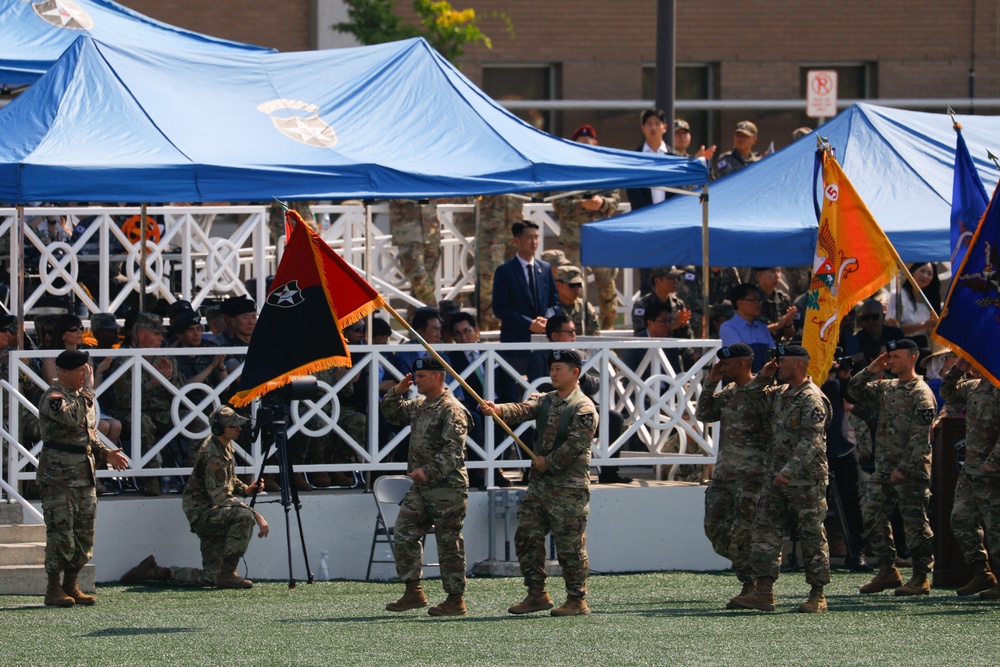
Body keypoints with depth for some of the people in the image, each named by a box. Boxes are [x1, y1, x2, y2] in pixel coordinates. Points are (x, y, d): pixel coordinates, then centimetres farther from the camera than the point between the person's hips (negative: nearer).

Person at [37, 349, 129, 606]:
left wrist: (106, 454, 9)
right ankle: (53, 589, -1)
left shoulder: (82, 395, 16)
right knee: (61, 534, -8)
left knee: (84, 535, 8)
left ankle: (71, 585, 17)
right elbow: (72, 417, -30)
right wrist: (87, 389, -21)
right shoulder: (52, 397, -11)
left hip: (85, 475, 8)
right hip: (58, 476, -8)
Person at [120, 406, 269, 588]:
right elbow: (221, 498, -27)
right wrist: (256, 514, -30)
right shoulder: (212, 456, -22)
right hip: (202, 512, -9)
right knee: (244, 516, -33)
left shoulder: (226, 446, 8)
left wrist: (246, 489, 1)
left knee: (210, 578, 6)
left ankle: (154, 572, 17)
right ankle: (227, 573, -24)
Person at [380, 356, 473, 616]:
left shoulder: (451, 410, -13)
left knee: (449, 543, -3)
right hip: (421, 488, 9)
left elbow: (453, 451, -21)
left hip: (447, 487, -9)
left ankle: (456, 599, 4)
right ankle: (413, 592, 9)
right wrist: (397, 391, 10)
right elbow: (392, 414, 28)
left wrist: (429, 471, -28)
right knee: (405, 534, 4)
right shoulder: (418, 406, 15)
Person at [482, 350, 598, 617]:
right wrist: (498, 410, -25)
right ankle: (537, 595, 14)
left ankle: (577, 601, 5)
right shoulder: (545, 401, 13)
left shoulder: (584, 409, -8)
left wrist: (549, 462, -12)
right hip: (539, 483, 8)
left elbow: (575, 444, -17)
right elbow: (522, 410, -5)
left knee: (570, 545, -3)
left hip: (569, 487, -8)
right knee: (527, 537, 6)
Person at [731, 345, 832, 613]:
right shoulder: (780, 393, 14)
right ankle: (762, 592, 2)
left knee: (812, 536, -1)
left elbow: (810, 443, -21)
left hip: (807, 480, -9)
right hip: (779, 479, 9)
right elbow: (755, 400, 30)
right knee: (766, 530, 3)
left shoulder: (812, 399, -14)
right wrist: (763, 377, 12)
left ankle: (818, 596, 6)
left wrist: (789, 471, -27)